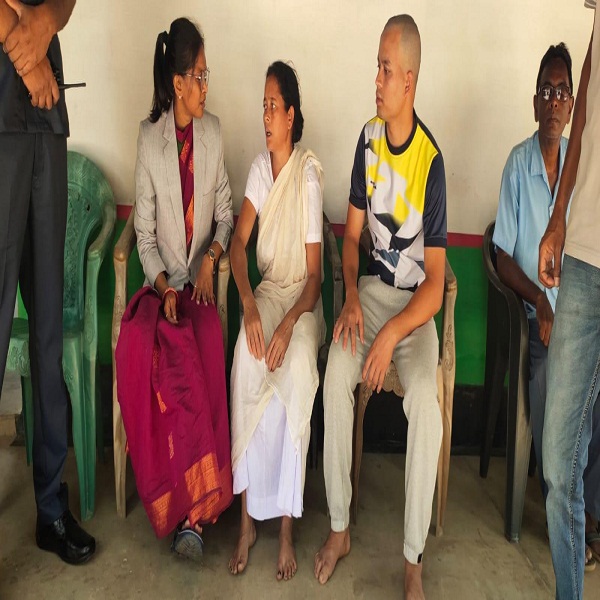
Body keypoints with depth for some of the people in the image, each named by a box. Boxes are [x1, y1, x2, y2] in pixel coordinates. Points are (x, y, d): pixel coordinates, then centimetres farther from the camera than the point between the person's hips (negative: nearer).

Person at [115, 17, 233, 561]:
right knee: (136, 348, -30)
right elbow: (145, 232, 0)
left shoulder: (213, 132, 7)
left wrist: (211, 260, -6)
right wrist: (164, 288, -14)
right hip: (160, 283, 0)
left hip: (201, 281, 1)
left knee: (205, 352, -29)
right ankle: (189, 507, -15)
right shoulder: (150, 138, 1)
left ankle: (193, 508, -16)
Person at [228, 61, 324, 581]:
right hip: (266, 289, 4)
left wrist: (290, 323, -27)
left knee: (297, 367, -33)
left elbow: (315, 274, -10)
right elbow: (239, 241, 1)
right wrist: (249, 304, -17)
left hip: (302, 297, -3)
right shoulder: (260, 167, 7)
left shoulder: (309, 176, -8)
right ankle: (247, 516, -17)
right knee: (247, 358, -27)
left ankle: (287, 526, -19)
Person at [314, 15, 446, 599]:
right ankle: (339, 528, -5)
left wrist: (392, 334, -28)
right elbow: (351, 232, 8)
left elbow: (436, 282, -15)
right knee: (335, 375, -23)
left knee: (425, 403, -28)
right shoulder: (368, 138, 2)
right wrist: (351, 298, -9)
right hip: (371, 288, 4)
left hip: (416, 303, -4)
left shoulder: (431, 161, -15)